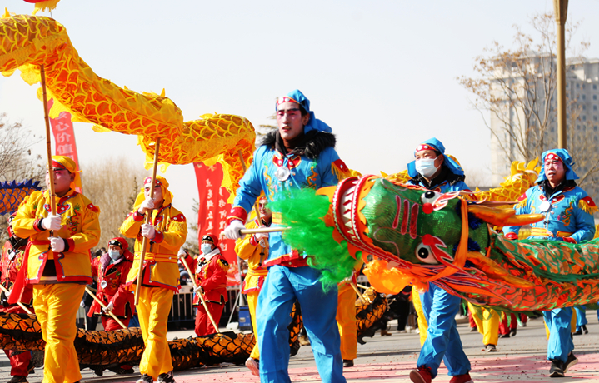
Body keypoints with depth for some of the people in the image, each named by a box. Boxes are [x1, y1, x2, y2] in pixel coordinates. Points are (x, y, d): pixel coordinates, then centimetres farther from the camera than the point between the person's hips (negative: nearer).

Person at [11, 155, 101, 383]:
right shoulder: (35, 200, 14)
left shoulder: (83, 204, 5)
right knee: (50, 333, 10)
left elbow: (92, 235, -5)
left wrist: (67, 244, -21)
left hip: (69, 275, -5)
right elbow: (17, 225, 1)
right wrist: (41, 224, -17)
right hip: (40, 275, 5)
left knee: (58, 334, -14)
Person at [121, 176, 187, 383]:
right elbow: (126, 231, -3)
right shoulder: (137, 212, 17)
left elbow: (178, 238, -14)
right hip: (140, 273, 5)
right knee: (147, 329, 7)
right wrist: (140, 212, -18)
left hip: (163, 275, -5)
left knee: (156, 328, -15)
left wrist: (155, 234, -32)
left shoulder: (175, 215, 4)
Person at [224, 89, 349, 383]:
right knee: (269, 321, -8)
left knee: (321, 325, 4)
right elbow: (247, 190, 24)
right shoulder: (264, 155, 12)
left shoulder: (324, 156, 0)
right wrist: (236, 219, 8)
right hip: (279, 254, 3)